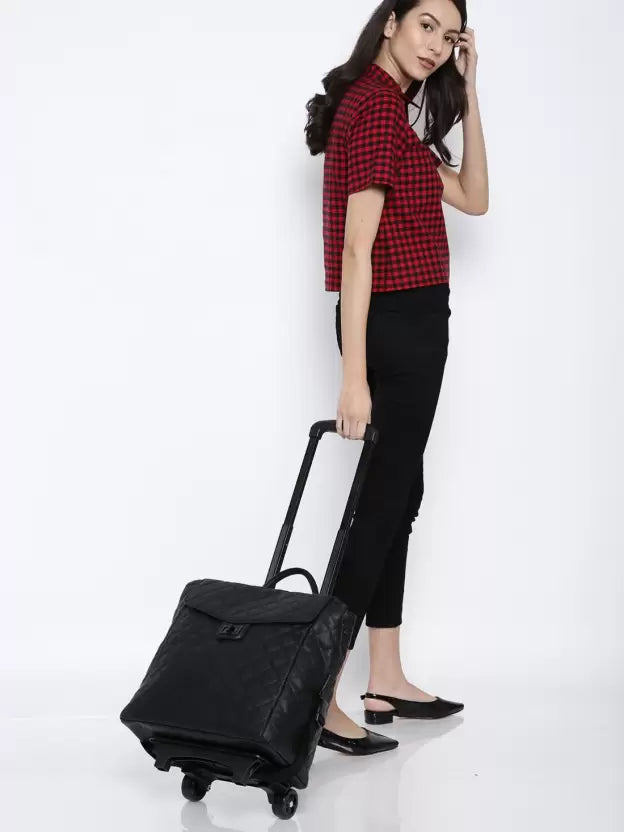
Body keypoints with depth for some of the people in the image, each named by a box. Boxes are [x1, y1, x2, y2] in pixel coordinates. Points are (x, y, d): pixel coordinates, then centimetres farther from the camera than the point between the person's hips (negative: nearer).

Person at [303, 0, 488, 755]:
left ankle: (386, 682, 21)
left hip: (409, 323, 10)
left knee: (396, 495, 12)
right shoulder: (374, 105, -15)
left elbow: (472, 199, 15)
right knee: (384, 500, -9)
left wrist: (467, 96, 10)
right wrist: (354, 374, -26)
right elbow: (357, 249, -22)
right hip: (396, 325, -10)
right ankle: (317, 699, -5)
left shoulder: (390, 108, 16)